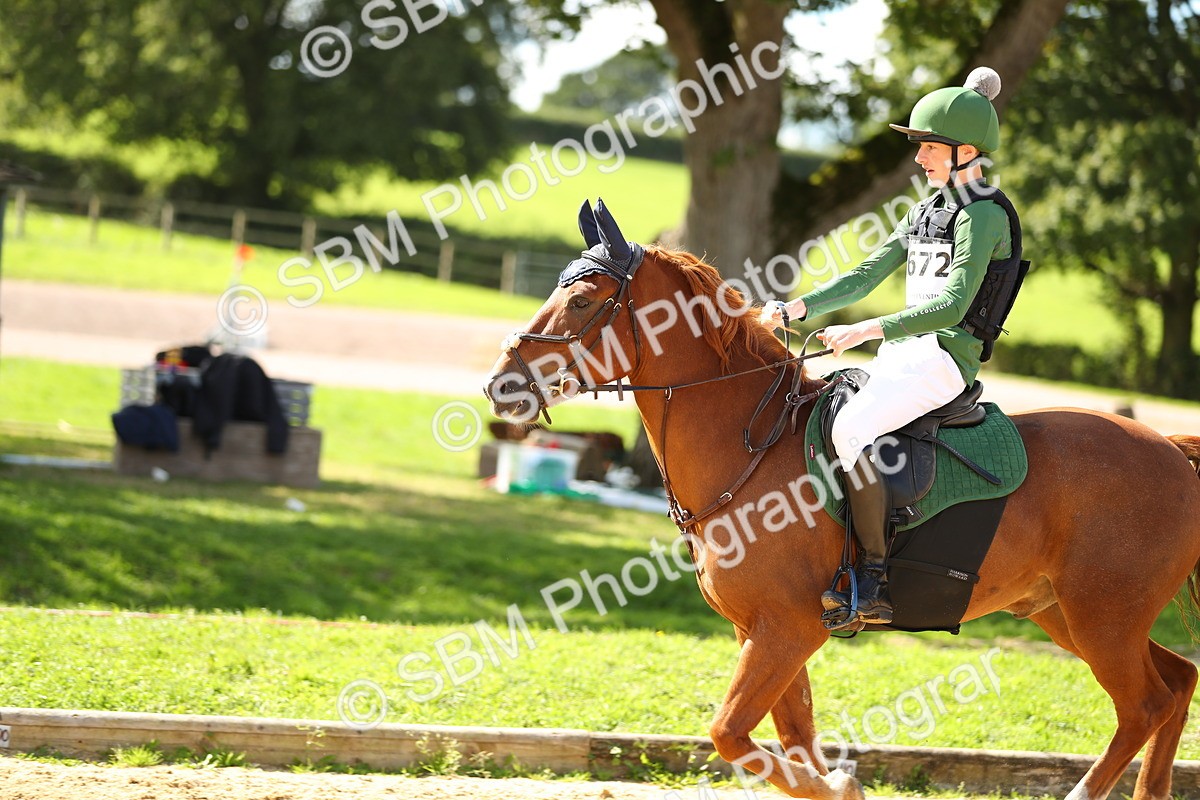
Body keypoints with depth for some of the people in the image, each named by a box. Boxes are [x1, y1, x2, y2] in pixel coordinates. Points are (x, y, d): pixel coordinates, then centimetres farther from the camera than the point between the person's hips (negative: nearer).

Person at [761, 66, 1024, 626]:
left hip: (943, 358, -10)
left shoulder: (984, 216, -9)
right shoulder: (925, 212, 19)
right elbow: (865, 277, 18)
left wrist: (868, 330, -27)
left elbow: (951, 305, -20)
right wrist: (798, 307, 4)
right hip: (900, 357, 10)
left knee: (849, 428, -31)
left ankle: (874, 582, -31)